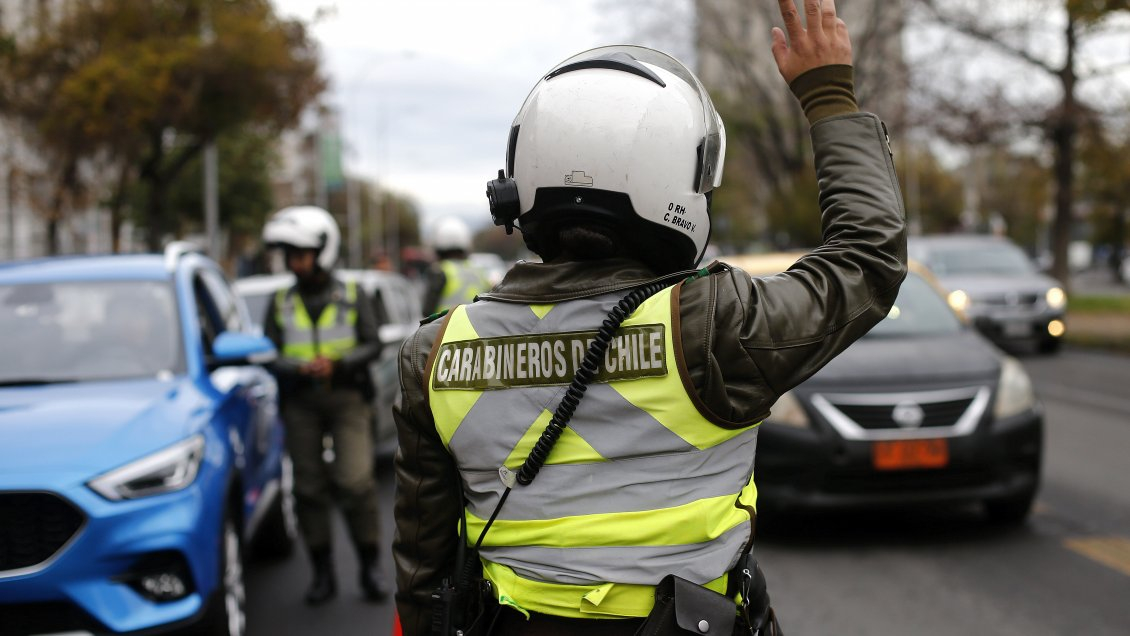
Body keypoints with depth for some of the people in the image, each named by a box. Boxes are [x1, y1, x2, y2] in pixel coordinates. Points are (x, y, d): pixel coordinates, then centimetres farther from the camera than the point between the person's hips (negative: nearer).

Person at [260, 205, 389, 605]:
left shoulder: (353, 296, 8)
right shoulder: (281, 303, 12)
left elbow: (372, 344, 1)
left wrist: (338, 364, -17)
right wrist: (298, 369, -15)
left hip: (346, 396, -2)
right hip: (300, 402, 2)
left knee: (355, 481, -12)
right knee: (309, 487, 4)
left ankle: (369, 568, 2)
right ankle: (322, 573, 14)